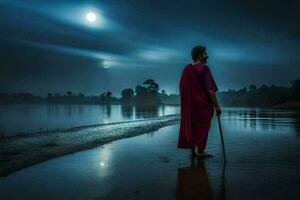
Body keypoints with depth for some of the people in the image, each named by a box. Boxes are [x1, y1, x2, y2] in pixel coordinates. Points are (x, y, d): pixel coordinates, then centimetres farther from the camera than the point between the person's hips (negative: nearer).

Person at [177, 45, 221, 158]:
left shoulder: (186, 69, 3)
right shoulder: (204, 69, -16)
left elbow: (183, 88, 8)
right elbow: (210, 90, -18)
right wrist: (217, 106, -13)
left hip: (188, 104, 6)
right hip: (203, 103, -6)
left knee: (190, 125, 14)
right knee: (203, 126, 6)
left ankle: (193, 150, 22)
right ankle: (200, 151, 11)